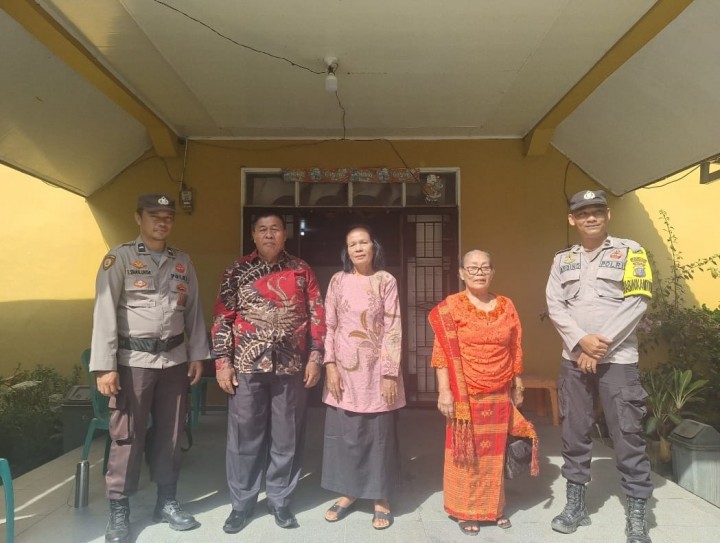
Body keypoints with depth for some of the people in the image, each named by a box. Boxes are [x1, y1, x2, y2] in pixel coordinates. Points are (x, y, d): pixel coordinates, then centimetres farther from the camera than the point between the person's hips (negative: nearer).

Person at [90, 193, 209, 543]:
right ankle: (119, 511, 21)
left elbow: (193, 310, 11)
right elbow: (105, 311, -9)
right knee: (126, 437, 4)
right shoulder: (119, 258, -3)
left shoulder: (182, 261, 10)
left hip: (175, 359, 4)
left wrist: (197, 355, 7)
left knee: (170, 433, 12)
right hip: (133, 359, -4)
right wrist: (105, 367, -14)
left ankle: (166, 501, 28)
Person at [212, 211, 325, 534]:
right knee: (244, 436, 10)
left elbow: (317, 317, 4)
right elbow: (222, 318, 1)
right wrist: (222, 362, -4)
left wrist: (315, 358, -2)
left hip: (291, 367, 1)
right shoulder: (237, 271, 3)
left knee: (287, 437, 10)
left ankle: (280, 500, 28)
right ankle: (241, 503, 27)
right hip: (247, 366, 0)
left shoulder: (302, 271, 4)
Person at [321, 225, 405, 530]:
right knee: (343, 431, 10)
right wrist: (330, 365, -5)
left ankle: (381, 499, 23)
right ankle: (347, 493, 28)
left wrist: (390, 373, -11)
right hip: (344, 368, 2)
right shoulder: (338, 281, 3)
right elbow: (329, 326, 3)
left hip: (376, 368, -2)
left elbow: (393, 329, -6)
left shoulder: (386, 281, -3)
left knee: (379, 433, 7)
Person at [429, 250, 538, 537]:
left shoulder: (507, 306, 6)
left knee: (495, 451, 14)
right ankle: (464, 510, 22)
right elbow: (443, 352, -11)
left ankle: (494, 506, 31)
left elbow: (515, 350, 11)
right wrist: (445, 391, -15)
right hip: (465, 394, -4)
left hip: (499, 395, 4)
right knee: (466, 451, 6)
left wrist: (518, 386, 13)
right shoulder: (450, 307, -7)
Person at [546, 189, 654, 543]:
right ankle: (575, 504, 24)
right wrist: (582, 341, -13)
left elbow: (637, 302, -9)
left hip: (617, 358, -3)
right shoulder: (562, 260, 10)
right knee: (574, 433, 10)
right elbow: (555, 306, 2)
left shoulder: (629, 251, 0)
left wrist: (601, 345, -13)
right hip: (574, 359, 3)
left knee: (628, 435, 1)